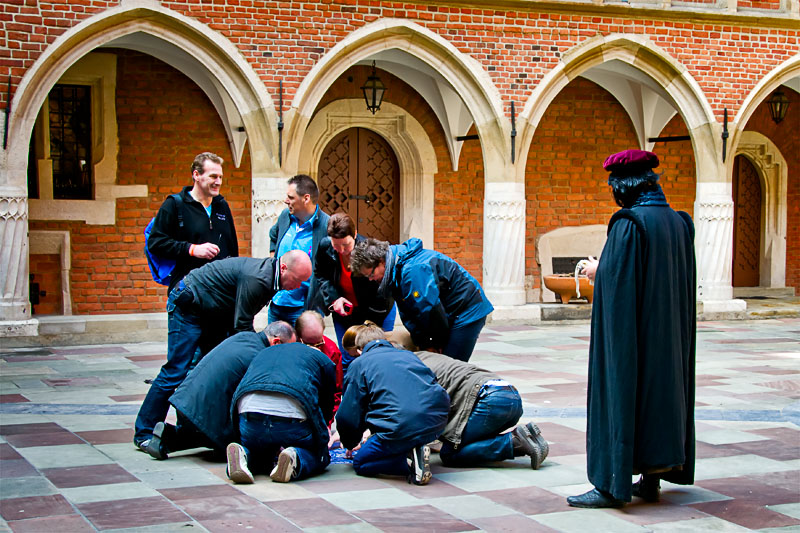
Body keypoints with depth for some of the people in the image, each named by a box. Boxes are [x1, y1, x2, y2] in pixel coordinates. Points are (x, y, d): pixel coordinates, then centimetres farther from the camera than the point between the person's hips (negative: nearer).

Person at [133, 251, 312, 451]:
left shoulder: (268, 275, 1)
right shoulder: (256, 278, -29)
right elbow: (242, 326, -25)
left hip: (212, 313, 10)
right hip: (187, 306, -10)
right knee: (176, 372, -9)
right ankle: (144, 433, -2)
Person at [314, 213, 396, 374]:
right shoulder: (324, 247, -17)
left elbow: (381, 293, -21)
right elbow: (320, 275, 3)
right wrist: (333, 298, -14)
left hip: (376, 312, -3)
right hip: (343, 312, 3)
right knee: (347, 361, 9)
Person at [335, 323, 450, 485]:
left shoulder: (359, 364, 12)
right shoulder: (408, 355, 28)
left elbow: (348, 415, 9)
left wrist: (350, 444, 32)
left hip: (400, 427, -6)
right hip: (437, 422, 6)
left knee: (360, 463, 15)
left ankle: (409, 460, -9)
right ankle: (416, 448, 8)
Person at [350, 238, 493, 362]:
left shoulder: (413, 269, -27)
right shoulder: (396, 269, 6)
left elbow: (430, 308, -26)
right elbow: (408, 316, 6)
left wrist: (439, 343, -12)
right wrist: (425, 345, -4)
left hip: (467, 311, -10)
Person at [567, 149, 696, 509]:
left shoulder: (629, 225, -17)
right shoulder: (678, 223, 7)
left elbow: (618, 287, -18)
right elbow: (684, 286, 13)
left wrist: (596, 272, 2)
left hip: (631, 333, -8)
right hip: (669, 333, 8)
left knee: (621, 395, -2)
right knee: (661, 391, 14)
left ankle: (612, 486, 1)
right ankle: (651, 480, 21)